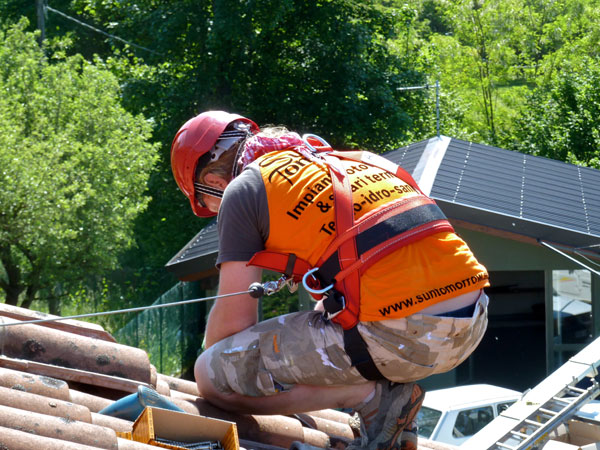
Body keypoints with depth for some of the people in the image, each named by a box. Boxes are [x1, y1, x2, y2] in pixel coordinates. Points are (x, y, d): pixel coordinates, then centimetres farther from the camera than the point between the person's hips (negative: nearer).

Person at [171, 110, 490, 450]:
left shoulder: (244, 189, 7)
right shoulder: (351, 161, 29)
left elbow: (234, 318, 7)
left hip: (397, 333, -8)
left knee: (213, 376, 4)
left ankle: (374, 395, 0)